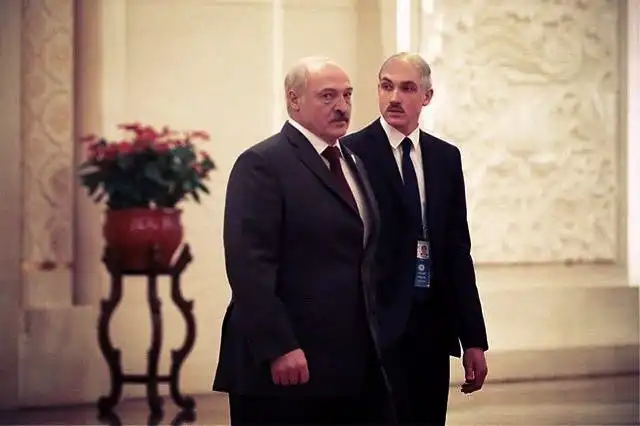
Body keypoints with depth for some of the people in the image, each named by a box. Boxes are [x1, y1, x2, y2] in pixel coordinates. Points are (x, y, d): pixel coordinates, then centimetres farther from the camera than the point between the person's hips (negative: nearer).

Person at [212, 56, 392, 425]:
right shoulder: (262, 165, -8)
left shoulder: (352, 162, 18)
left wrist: (373, 340, 11)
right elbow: (249, 265, -16)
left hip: (357, 364, 7)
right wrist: (278, 349, -22)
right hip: (285, 365, -7)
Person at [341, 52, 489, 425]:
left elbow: (458, 251, 12)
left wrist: (473, 339, 9)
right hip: (379, 325, -5)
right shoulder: (352, 154, -4)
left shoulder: (446, 158, 11)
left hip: (433, 326, 5)